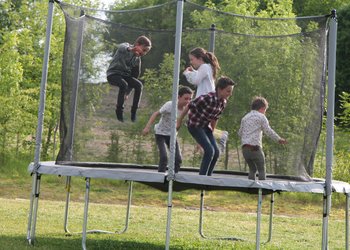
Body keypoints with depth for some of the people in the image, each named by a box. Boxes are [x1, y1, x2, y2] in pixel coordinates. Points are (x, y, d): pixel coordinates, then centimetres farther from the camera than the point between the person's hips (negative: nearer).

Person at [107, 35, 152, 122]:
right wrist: (130, 49, -64)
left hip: (125, 75, 6)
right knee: (124, 84, -35)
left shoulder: (137, 59, 6)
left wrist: (127, 93, 8)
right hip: (113, 74, -6)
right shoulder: (125, 47, -11)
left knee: (139, 85, -20)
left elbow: (134, 76, 11)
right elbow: (122, 47, -38)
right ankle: (119, 110, -19)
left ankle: (134, 111, -11)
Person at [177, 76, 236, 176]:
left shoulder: (223, 102, -4)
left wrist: (211, 131, 19)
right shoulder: (208, 98, -27)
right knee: (209, 150, -18)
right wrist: (179, 121, -11)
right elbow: (190, 106, -19)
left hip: (205, 126, 8)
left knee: (216, 152, 2)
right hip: (194, 125, -8)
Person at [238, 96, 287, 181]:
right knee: (261, 170, 5)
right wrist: (279, 139, 1)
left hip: (244, 148, 6)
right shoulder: (261, 117, 0)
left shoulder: (245, 117, 18)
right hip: (255, 147, -6)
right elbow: (268, 131, -6)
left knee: (252, 169, 18)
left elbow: (240, 133, 20)